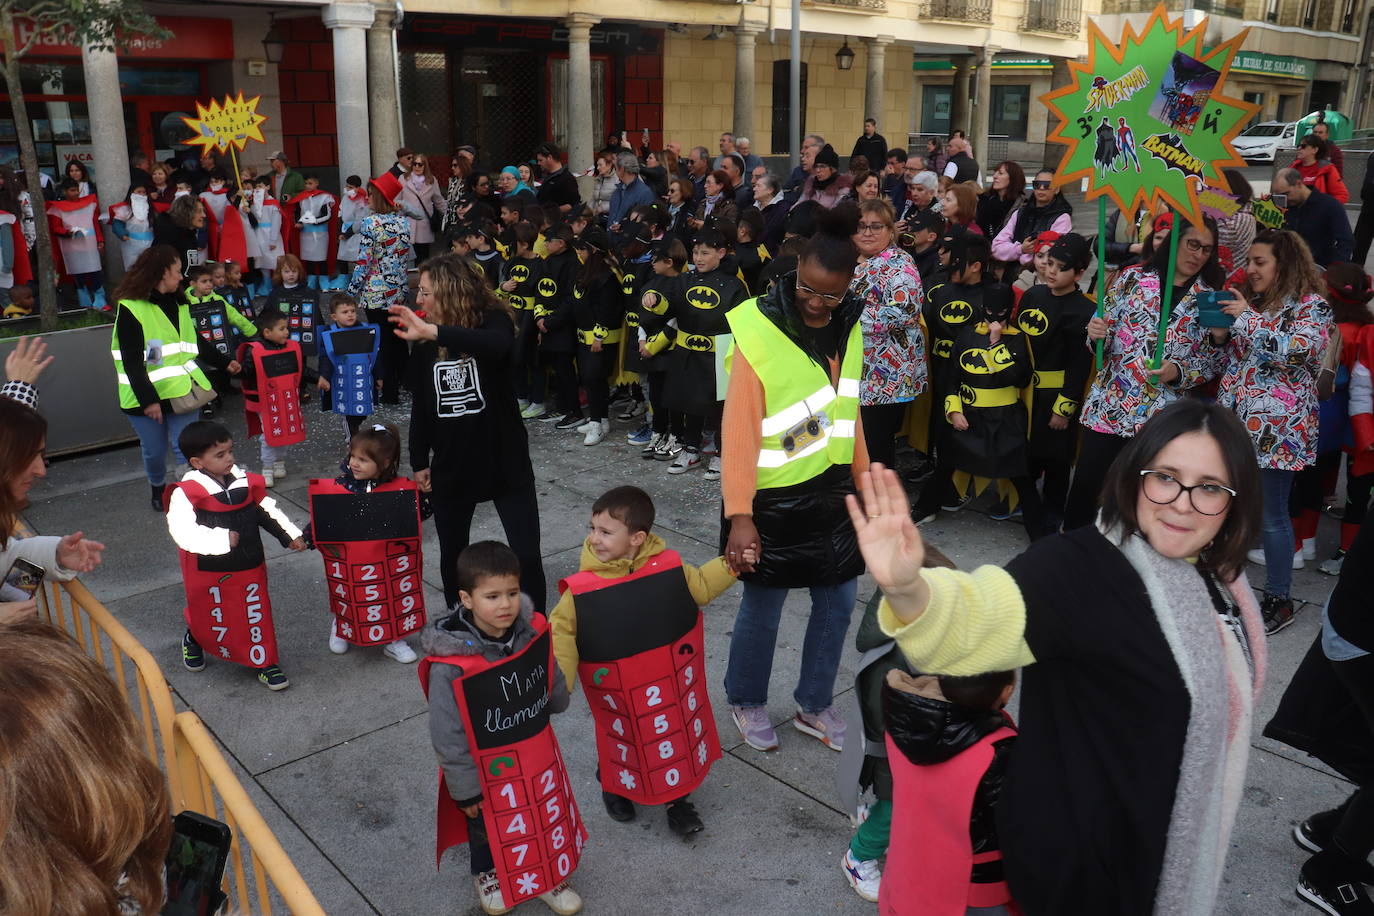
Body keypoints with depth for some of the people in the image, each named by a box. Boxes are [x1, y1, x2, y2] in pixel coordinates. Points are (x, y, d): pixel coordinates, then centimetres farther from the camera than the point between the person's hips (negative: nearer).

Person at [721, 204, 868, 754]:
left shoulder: (849, 327, 2)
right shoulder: (759, 332, -18)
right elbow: (740, 429, -20)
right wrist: (739, 514, -24)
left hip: (831, 492, 6)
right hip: (773, 498, -6)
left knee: (838, 600, 14)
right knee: (763, 604, 8)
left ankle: (814, 705, 34)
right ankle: (746, 702, 34)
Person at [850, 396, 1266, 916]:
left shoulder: (1213, 577, -4)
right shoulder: (1082, 568, -29)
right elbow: (975, 624, -49)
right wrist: (908, 592, -70)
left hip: (1169, 841, 8)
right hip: (1080, 857, -7)